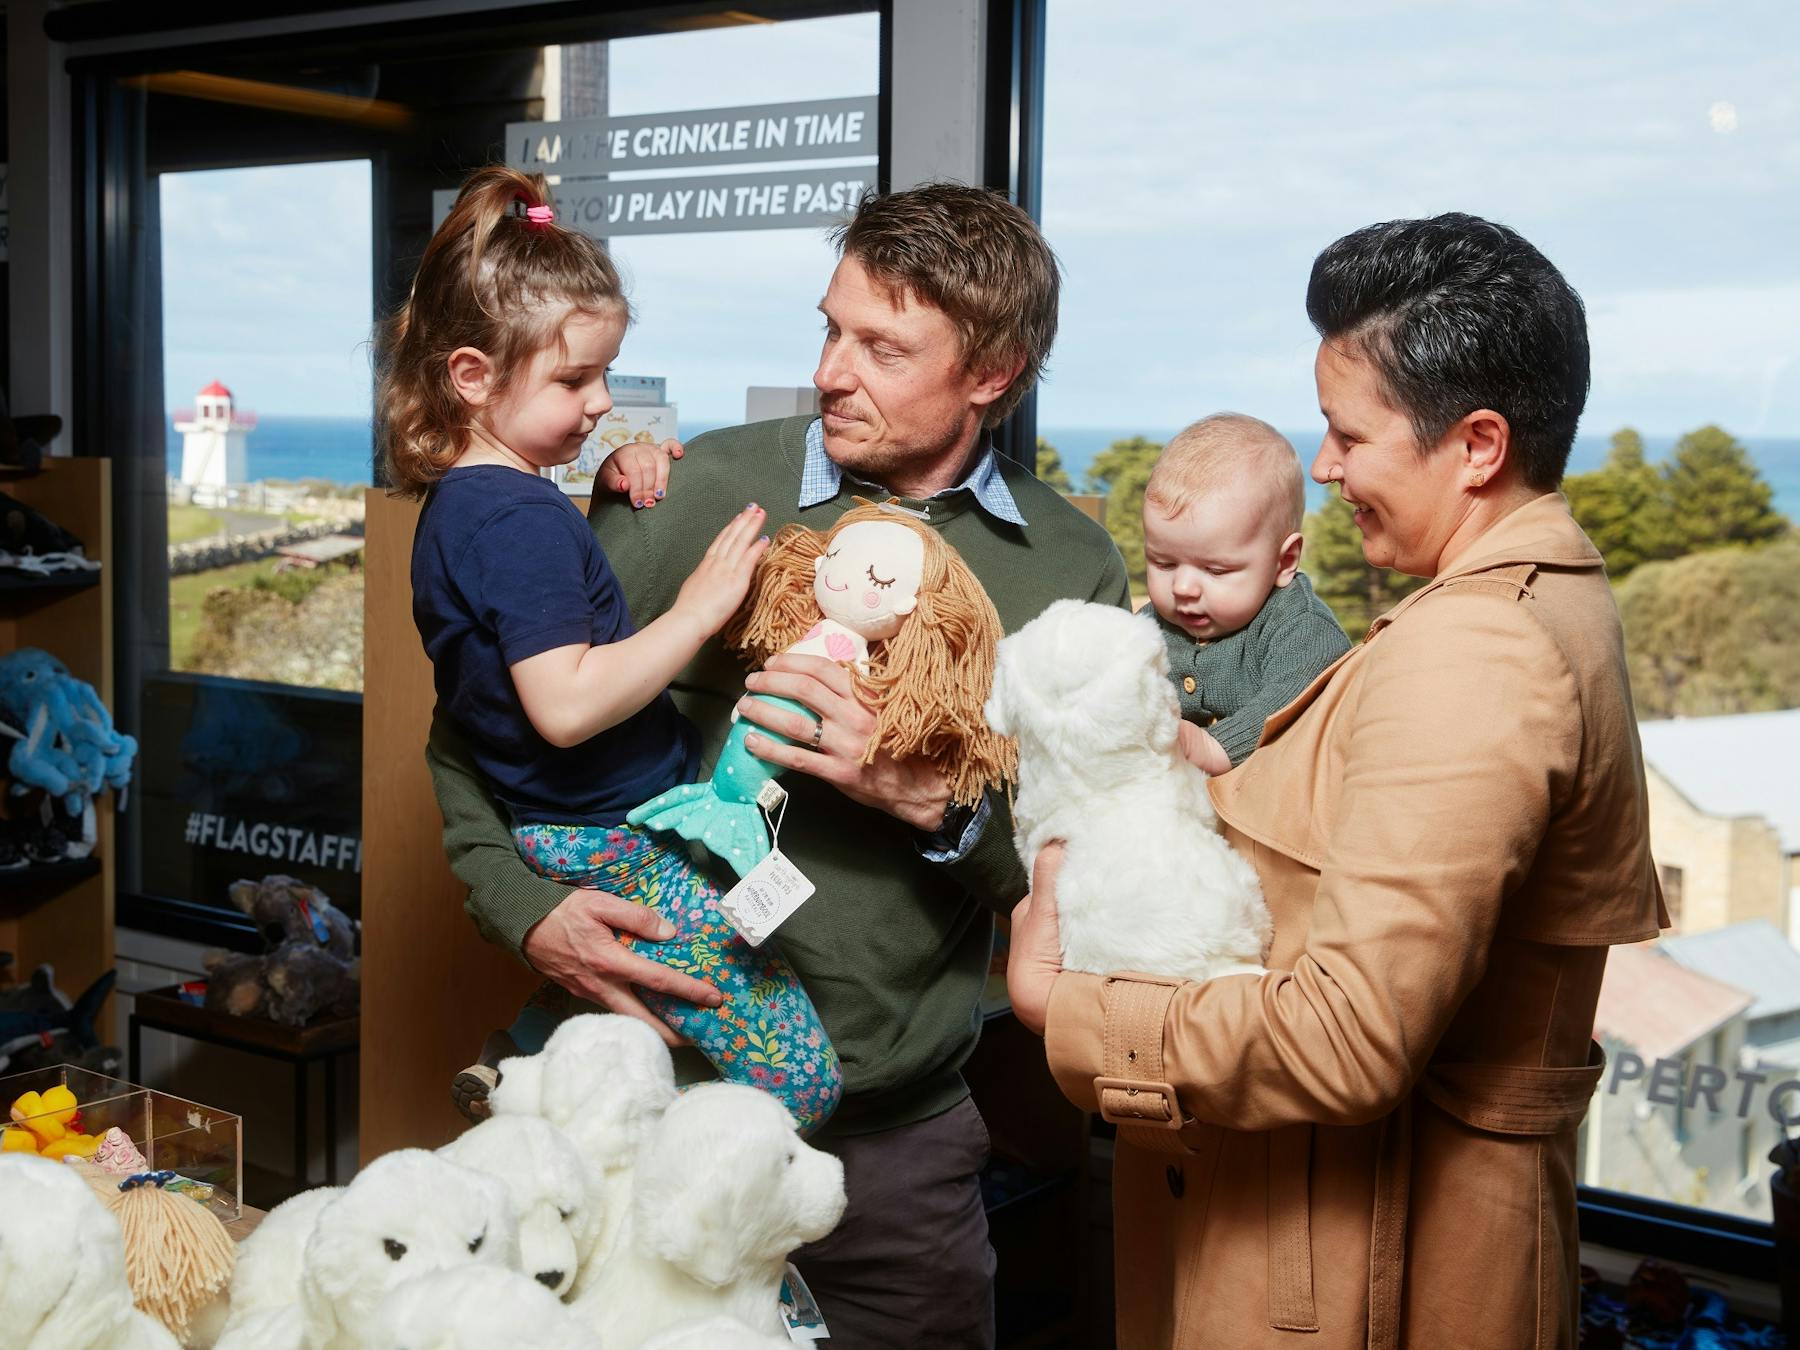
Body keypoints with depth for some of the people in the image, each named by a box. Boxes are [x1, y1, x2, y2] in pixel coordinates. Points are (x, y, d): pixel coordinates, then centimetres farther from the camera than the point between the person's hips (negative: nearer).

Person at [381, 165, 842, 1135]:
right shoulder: (523, 517, -20)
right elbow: (566, 704, -27)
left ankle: (536, 1040, 24)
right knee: (799, 1088, -11)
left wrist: (606, 493, 11)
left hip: (556, 835, 10)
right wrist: (696, 611, -22)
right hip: (612, 854, -10)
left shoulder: (462, 499, 11)